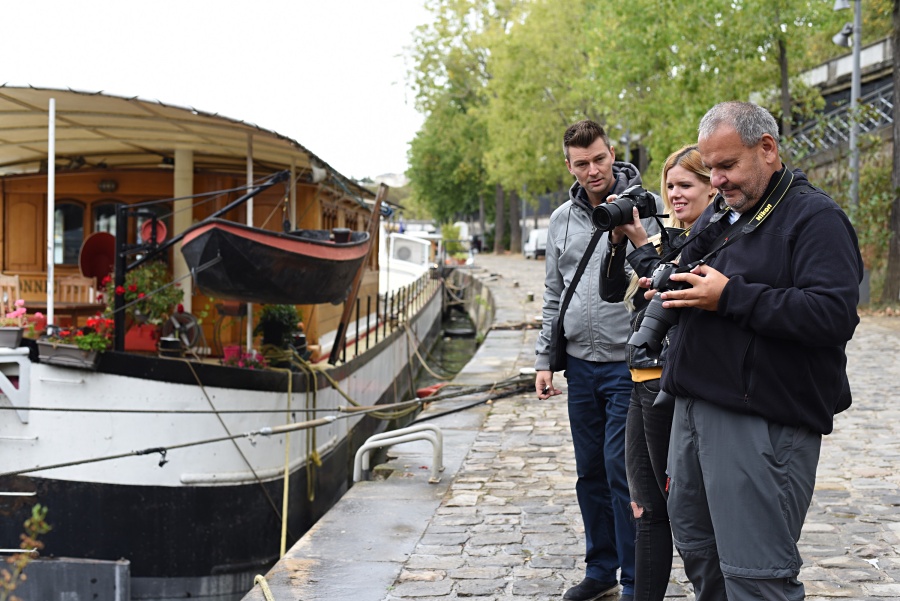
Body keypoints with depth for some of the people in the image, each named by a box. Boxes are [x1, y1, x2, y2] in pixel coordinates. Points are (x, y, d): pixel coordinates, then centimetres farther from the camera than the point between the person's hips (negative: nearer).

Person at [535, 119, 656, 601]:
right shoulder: (562, 219, 11)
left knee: (621, 471, -5)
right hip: (580, 364, 5)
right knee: (590, 472, 12)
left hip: (628, 364, -5)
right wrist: (544, 358, 13)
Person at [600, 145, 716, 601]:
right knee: (648, 507, 13)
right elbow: (612, 291, 13)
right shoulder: (669, 235, 15)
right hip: (644, 381, 9)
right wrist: (618, 237, 0)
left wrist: (640, 242, -15)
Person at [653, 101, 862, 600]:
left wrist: (731, 296, -21)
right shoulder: (718, 216, 17)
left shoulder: (814, 216, -9)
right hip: (695, 405, 9)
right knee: (696, 549, 18)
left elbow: (834, 314, -22)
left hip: (761, 423, -9)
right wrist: (666, 279, 7)